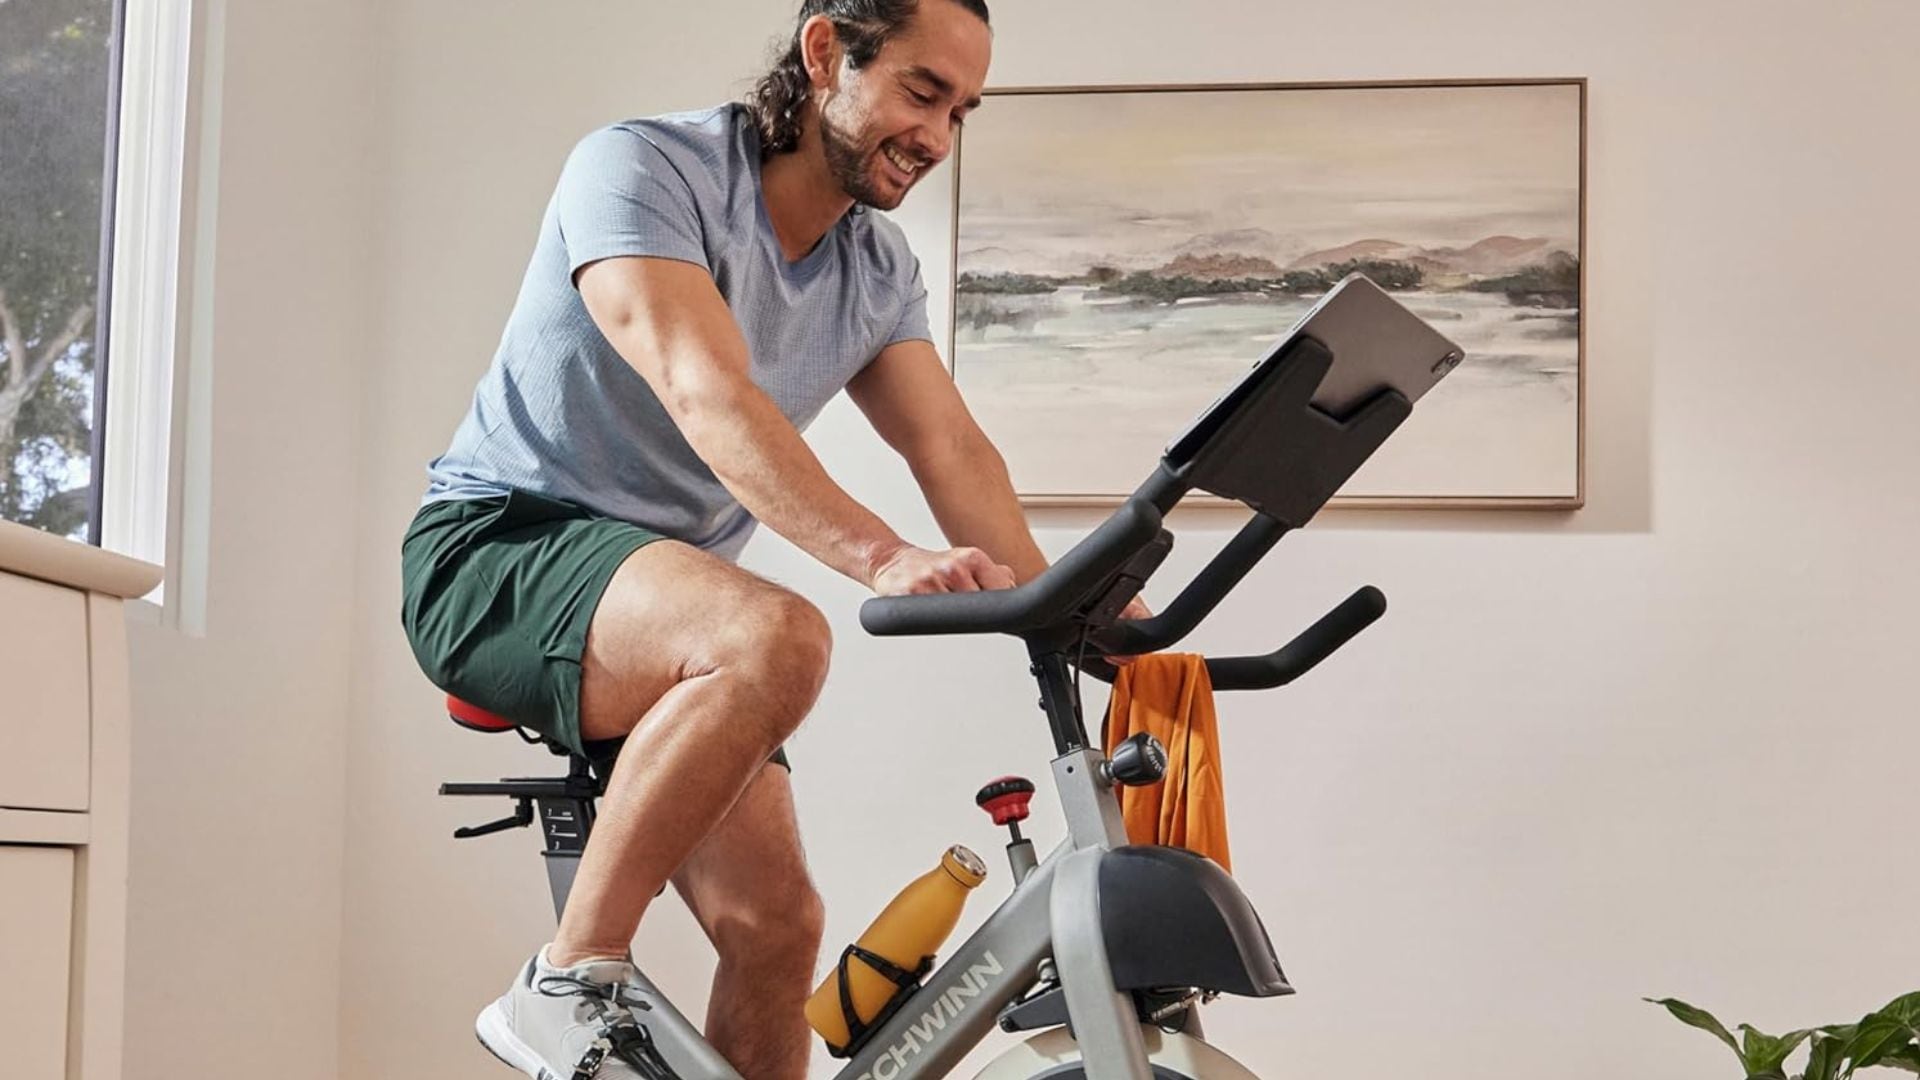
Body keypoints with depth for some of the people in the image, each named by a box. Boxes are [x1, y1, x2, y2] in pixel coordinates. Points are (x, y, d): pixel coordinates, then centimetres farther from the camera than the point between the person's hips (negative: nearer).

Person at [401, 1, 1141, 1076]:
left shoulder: (880, 271, 7)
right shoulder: (645, 169, -16)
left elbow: (950, 446, -4)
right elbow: (709, 396, -30)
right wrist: (884, 557, -44)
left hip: (662, 599, 7)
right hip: (497, 548, -7)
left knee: (777, 923, -7)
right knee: (776, 638, -35)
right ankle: (569, 988, -24)